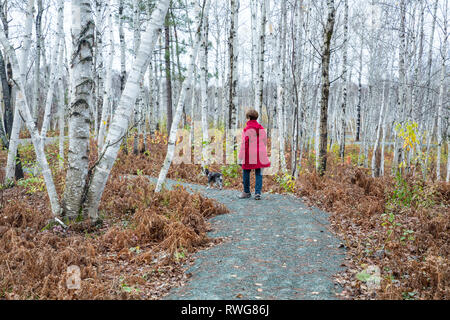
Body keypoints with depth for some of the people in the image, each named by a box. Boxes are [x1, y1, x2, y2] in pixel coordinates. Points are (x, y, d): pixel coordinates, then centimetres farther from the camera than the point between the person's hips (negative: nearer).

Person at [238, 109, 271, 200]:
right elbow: (265, 142, 11)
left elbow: (244, 144, -10)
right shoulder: (262, 129, 6)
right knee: (259, 174, 7)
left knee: (246, 173, 11)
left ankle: (247, 192, 20)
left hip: (249, 156, -4)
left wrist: (240, 158, -6)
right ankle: (258, 193, 1)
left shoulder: (247, 129, -9)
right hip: (260, 155, 4)